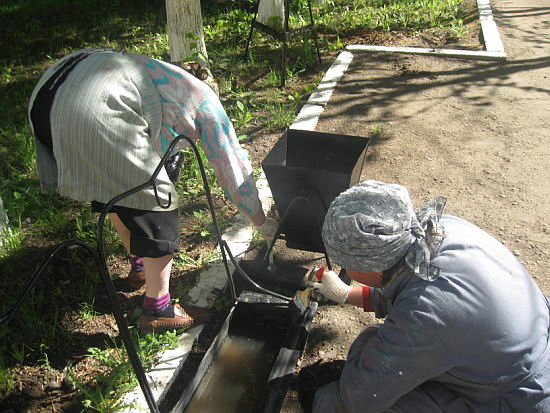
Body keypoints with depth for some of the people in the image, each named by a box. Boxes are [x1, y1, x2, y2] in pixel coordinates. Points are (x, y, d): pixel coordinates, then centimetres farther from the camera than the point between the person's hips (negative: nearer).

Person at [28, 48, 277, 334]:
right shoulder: (204, 101, 16)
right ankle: (157, 310, 14)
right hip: (96, 112, -10)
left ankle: (140, 267, 46)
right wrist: (261, 221, 29)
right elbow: (231, 162, 19)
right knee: (155, 204, 2)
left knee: (116, 189, 27)